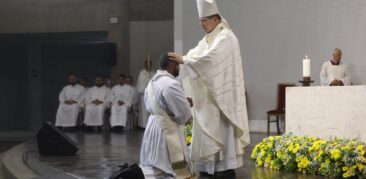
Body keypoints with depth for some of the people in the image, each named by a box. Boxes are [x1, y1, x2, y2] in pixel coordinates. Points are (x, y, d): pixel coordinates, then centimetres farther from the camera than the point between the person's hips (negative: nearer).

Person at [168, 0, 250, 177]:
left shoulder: (225, 37, -15)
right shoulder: (208, 38, 15)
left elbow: (209, 58, -26)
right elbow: (195, 53, 6)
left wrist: (183, 60, -25)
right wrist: (179, 59, -11)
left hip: (222, 93, -9)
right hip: (210, 94, 9)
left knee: (222, 129, -6)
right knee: (210, 129, 9)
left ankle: (227, 167, -1)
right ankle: (212, 165, 15)